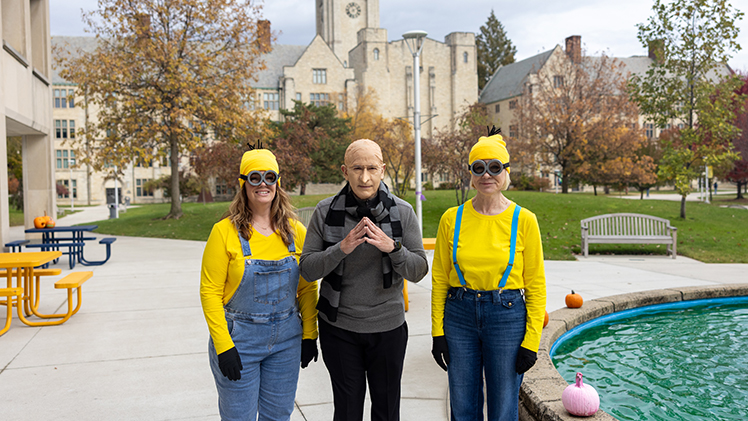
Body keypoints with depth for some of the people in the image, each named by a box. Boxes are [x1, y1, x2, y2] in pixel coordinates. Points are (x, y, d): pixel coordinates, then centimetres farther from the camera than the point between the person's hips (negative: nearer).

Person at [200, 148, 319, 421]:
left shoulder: (295, 231, 1)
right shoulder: (225, 231, -9)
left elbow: (307, 288, 7)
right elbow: (210, 291, -9)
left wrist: (309, 335, 4)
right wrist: (223, 346, -14)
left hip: (286, 339, 3)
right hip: (239, 338, -3)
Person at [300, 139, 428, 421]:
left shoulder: (402, 212, -6)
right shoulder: (326, 212, -6)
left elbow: (419, 271, -6)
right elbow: (307, 269, -7)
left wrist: (391, 247, -25)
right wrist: (342, 248, -23)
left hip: (388, 327, 0)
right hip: (339, 327, 0)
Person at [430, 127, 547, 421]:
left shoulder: (523, 220, -5)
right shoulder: (452, 219, 0)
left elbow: (536, 285, -2)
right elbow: (439, 278, 5)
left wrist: (531, 341, -6)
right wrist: (437, 332, 2)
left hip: (507, 318, -2)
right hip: (459, 316, 2)